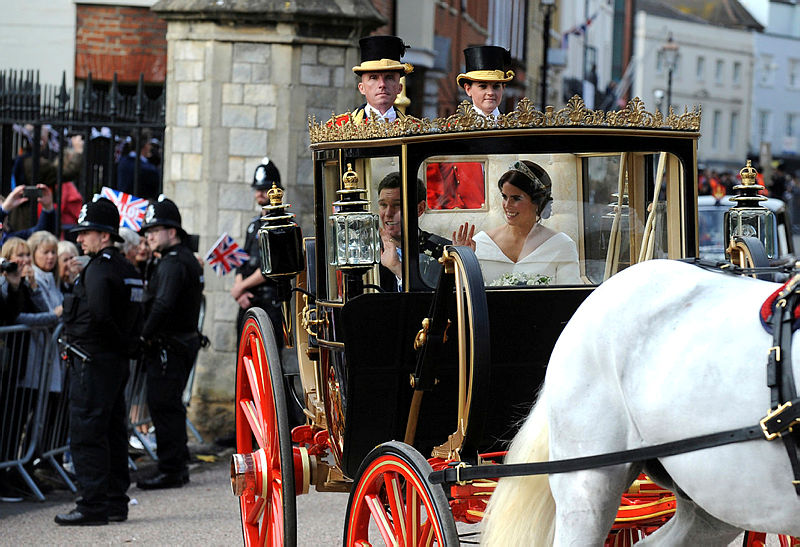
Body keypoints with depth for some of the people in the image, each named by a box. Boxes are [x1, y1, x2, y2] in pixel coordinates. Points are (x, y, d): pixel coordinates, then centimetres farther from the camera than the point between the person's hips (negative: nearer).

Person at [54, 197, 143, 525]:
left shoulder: (98, 269, -15)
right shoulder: (126, 270, 15)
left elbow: (98, 312, -28)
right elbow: (136, 319, 17)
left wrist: (117, 339, -13)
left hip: (92, 362, -10)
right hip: (118, 361, 10)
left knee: (86, 433, -7)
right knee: (112, 432, 13)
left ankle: (93, 506, -8)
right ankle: (115, 501, 18)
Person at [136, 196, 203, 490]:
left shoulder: (172, 263, -16)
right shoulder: (189, 259, 16)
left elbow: (163, 305, -29)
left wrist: (145, 335, -18)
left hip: (168, 346, -10)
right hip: (186, 341, 10)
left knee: (163, 405, -6)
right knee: (171, 406, 16)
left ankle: (170, 470, -4)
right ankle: (178, 466, 22)